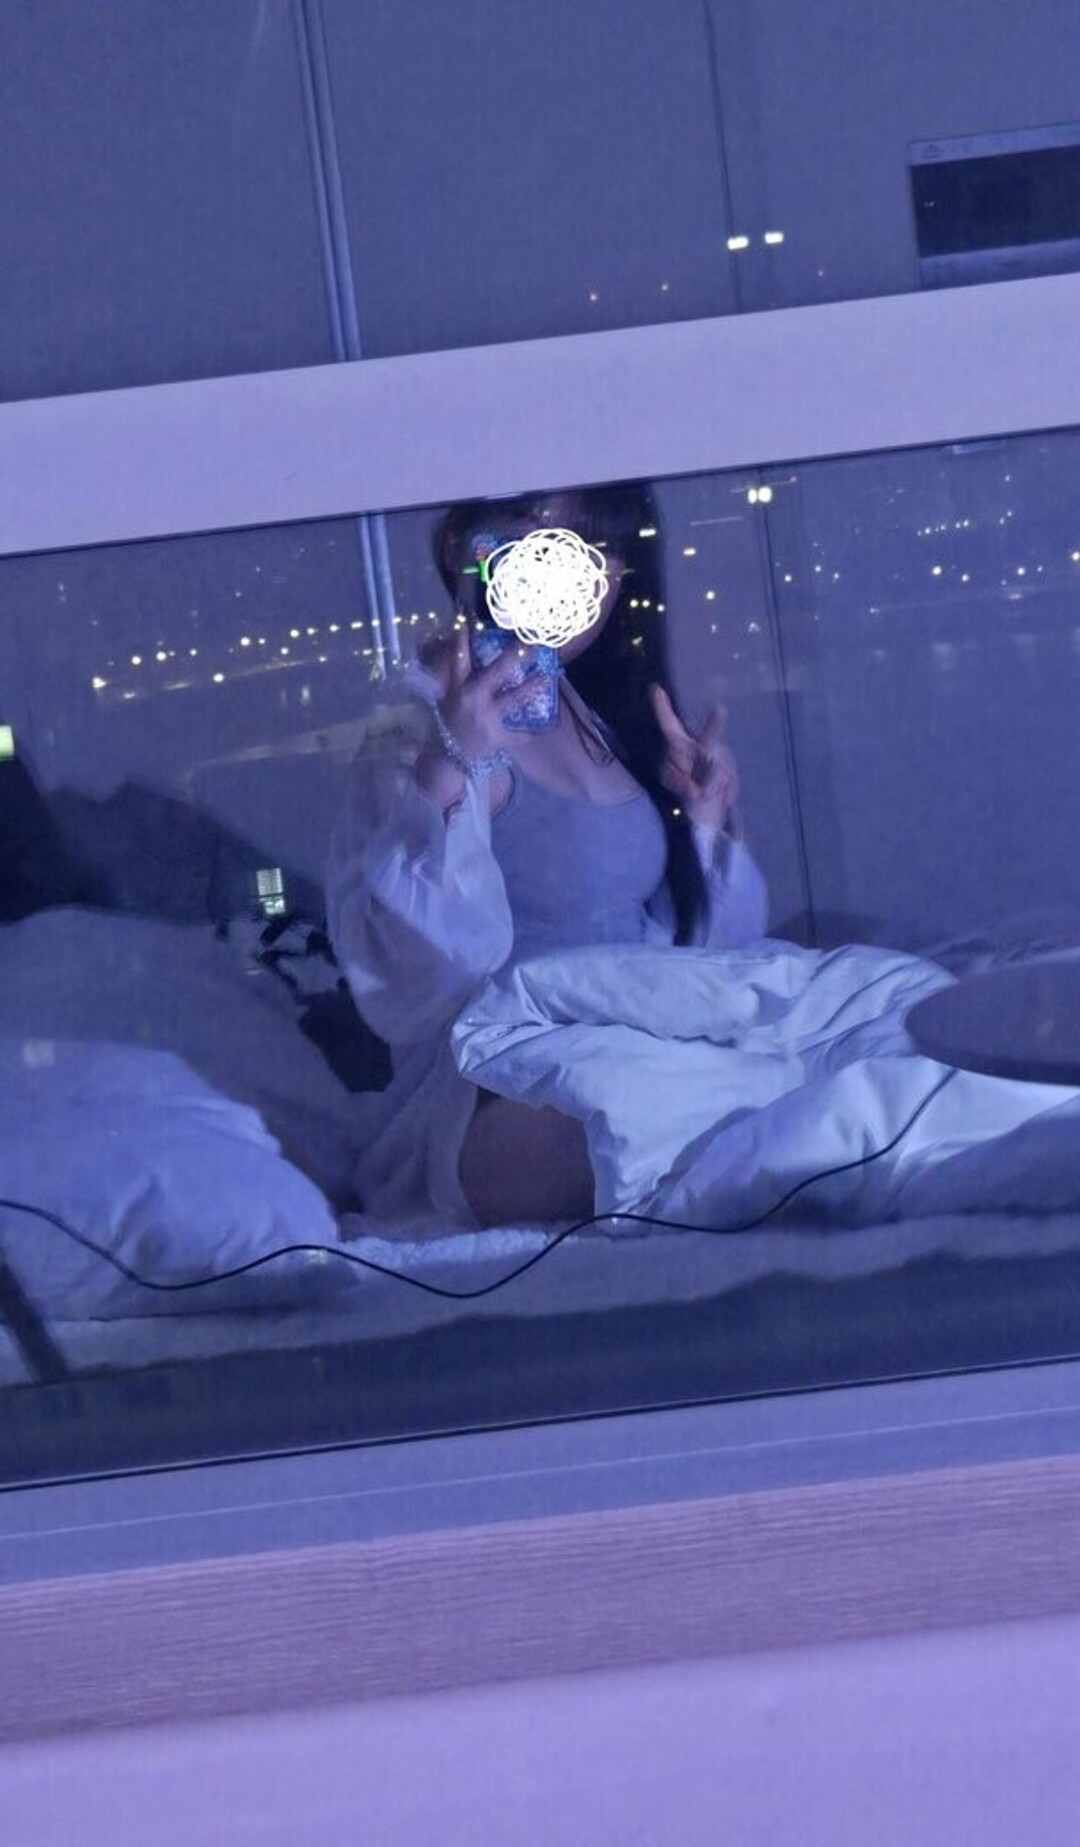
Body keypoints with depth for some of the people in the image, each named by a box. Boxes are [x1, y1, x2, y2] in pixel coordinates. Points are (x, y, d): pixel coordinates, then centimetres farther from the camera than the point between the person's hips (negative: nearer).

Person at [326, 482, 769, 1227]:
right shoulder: (425, 726, -6)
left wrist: (708, 819, 4)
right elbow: (400, 976, -19)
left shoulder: (609, 714, 15)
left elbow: (700, 943, 21)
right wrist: (447, 772, -25)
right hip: (500, 1105, -7)